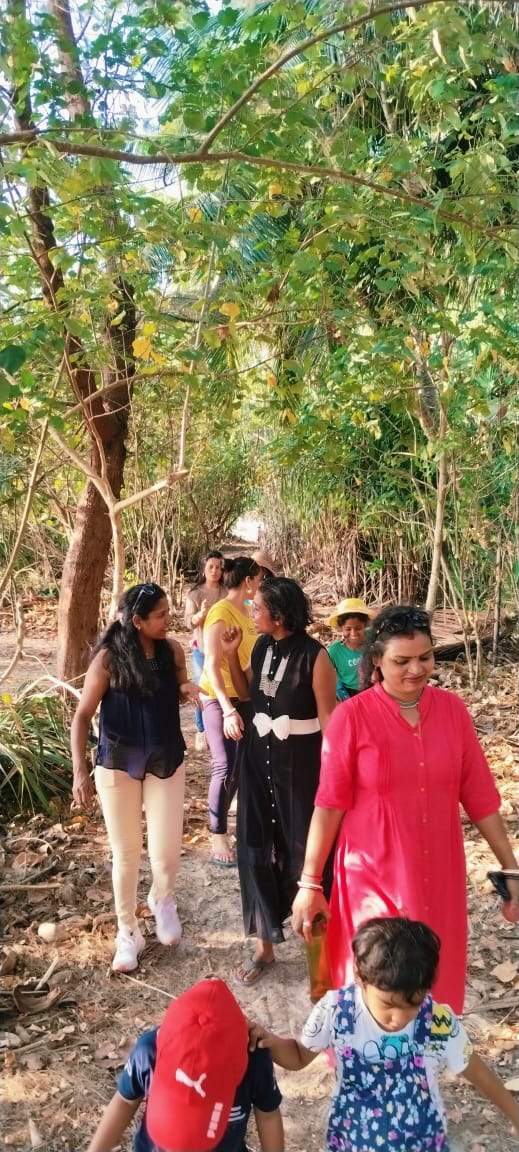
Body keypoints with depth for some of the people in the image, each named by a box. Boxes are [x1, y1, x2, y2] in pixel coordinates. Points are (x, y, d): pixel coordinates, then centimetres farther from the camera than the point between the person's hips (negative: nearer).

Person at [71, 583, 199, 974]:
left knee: (167, 853, 1)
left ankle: (162, 900, 36)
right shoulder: (108, 658, -15)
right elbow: (83, 715, -9)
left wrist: (189, 690, -11)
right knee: (125, 853, 9)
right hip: (117, 765, -2)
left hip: (166, 763, 2)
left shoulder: (173, 651, -5)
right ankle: (128, 933, 30)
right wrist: (80, 770, -14)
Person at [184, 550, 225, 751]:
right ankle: (201, 732, 20)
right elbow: (189, 621, -12)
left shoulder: (227, 592, -3)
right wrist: (201, 614, -33)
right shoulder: (195, 594, -4)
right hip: (202, 649, 0)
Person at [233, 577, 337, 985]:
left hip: (301, 762, -6)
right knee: (258, 848, 10)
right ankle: (265, 945, 26)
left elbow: (328, 717, -14)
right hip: (260, 756, 6)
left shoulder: (314, 656, -18)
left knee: (304, 847, 10)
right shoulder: (262, 647, 1)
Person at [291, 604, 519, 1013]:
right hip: (374, 876, -3)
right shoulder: (352, 716, -14)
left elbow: (479, 795, 2)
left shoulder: (452, 709, -3)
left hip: (439, 876, 3)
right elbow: (330, 804, -10)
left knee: (436, 977, 18)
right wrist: (310, 883, -8)